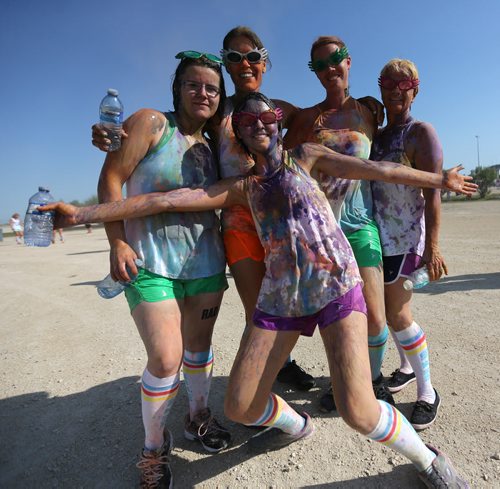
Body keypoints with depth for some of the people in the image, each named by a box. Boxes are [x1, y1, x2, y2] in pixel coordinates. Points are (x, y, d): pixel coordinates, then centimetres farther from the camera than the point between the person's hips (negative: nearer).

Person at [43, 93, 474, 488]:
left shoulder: (305, 156, 10)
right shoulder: (241, 187, 12)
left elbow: (376, 169, 12)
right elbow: (168, 200, 4)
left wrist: (440, 179, 18)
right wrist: (84, 213, 1)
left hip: (337, 285, -3)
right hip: (280, 296, 3)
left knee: (358, 410, -15)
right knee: (239, 407, 5)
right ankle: (296, 426, 39)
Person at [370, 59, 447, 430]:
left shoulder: (421, 133, -5)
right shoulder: (377, 136, 15)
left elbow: (432, 193, -14)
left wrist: (432, 247, -21)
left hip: (405, 239, -6)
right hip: (378, 237, 7)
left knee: (397, 315, -5)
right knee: (389, 310, 14)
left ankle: (428, 392, 14)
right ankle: (407, 367, 36)